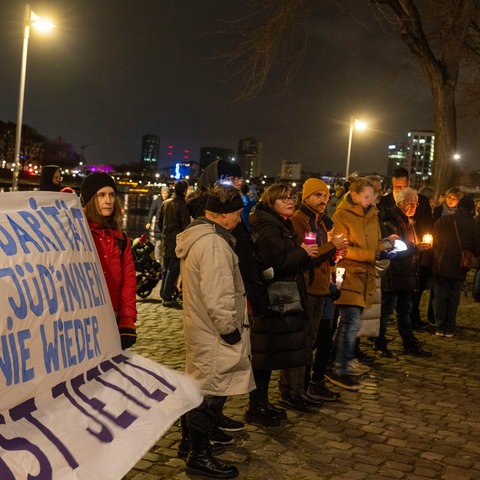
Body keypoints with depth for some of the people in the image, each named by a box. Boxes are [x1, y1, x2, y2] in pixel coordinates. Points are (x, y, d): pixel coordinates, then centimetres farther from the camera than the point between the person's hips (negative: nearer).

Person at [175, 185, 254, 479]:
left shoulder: (197, 236, 10)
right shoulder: (213, 244, -24)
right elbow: (217, 298, -28)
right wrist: (230, 329, -17)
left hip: (200, 328, 10)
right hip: (214, 334, -10)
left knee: (202, 386, 23)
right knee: (212, 391, 1)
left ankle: (193, 435, 39)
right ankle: (200, 456, 12)